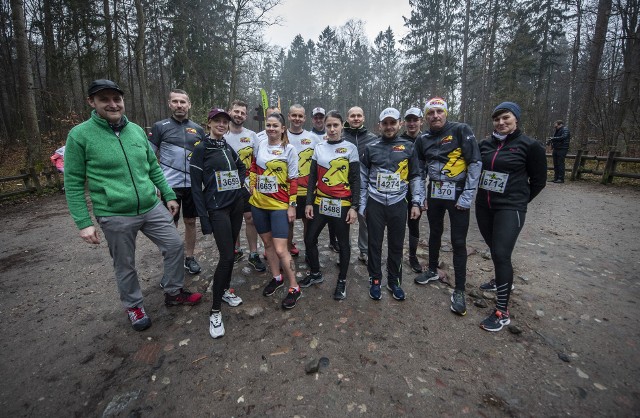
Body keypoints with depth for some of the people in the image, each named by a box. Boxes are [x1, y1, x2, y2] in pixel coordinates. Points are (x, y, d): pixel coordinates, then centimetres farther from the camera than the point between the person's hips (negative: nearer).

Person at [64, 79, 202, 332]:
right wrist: (83, 222, -10)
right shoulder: (79, 135, -8)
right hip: (115, 216, -4)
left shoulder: (137, 130, 5)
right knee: (125, 266, 12)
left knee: (175, 246, 9)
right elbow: (73, 183, -7)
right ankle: (133, 306, 36)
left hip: (152, 208, 4)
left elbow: (154, 168, 12)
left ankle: (174, 293, 31)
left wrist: (169, 196, 11)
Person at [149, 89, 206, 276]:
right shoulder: (160, 127, 0)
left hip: (193, 185, 3)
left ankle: (189, 258, 29)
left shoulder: (198, 129, 8)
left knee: (190, 222, 12)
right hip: (170, 185, -3)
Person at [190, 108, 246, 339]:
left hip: (236, 204, 6)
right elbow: (196, 186, -9)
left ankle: (224, 289, 34)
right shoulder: (201, 149, -7)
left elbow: (242, 167, 29)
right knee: (227, 256, -11)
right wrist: (204, 218, -13)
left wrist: (240, 183, 10)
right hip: (217, 208, -6)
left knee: (230, 250, 13)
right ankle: (215, 311, 3)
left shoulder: (228, 147, 10)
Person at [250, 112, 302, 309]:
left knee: (280, 250, -8)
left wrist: (292, 205, -8)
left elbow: (293, 180, -6)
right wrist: (253, 187, 8)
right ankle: (276, 278, 35)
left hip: (279, 205, -5)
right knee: (267, 243, 15)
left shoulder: (289, 149, -5)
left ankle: (294, 288, 9)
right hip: (259, 203, 5)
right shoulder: (259, 146, 6)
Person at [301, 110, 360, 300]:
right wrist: (309, 202, 2)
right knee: (309, 239, 9)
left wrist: (354, 207, -9)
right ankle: (315, 273, 32)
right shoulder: (319, 148, 8)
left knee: (343, 243, 8)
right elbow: (312, 178, 9)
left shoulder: (350, 148, -2)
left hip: (342, 204, -3)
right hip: (320, 203, 4)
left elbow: (355, 180, -4)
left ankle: (342, 281, 26)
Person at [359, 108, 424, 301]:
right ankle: (375, 280, 23)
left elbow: (416, 177, 8)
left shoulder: (408, 147, 5)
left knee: (396, 245, 9)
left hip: (398, 204, 1)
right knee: (375, 244, 7)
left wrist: (416, 202, 0)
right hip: (375, 203, 0)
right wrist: (362, 205, 2)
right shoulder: (371, 148, 4)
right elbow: (363, 178, 6)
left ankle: (394, 281, 26)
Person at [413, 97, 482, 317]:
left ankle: (459, 290, 11)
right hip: (434, 193, 5)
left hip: (457, 193, -4)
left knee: (458, 242, 0)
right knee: (435, 233, 18)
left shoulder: (461, 130, -8)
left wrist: (467, 195, -14)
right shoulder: (423, 139, 6)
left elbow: (475, 163, -11)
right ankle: (433, 270, 38)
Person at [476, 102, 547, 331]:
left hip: (510, 209, -5)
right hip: (483, 206, 5)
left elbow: (539, 180, 3)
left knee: (501, 254, -11)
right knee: (495, 250, 18)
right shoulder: (485, 144, 6)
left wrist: (520, 200, 7)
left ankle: (502, 311, -2)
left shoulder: (530, 146, -5)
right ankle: (502, 280, 45)